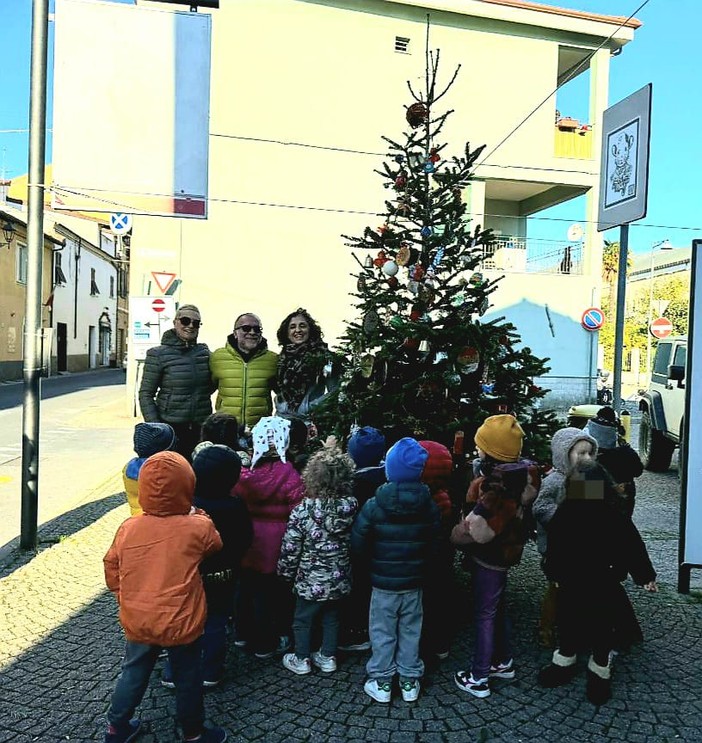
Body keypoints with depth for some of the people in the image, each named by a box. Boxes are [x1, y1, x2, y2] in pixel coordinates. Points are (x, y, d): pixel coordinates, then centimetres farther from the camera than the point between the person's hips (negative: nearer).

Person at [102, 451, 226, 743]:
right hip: (180, 623, -3)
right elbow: (215, 545, 2)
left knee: (133, 673, 25)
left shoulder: (128, 528, -9)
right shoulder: (198, 527, -19)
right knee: (187, 678, 18)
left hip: (137, 620, 3)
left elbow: (112, 570, 2)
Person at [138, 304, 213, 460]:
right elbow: (146, 394, -3)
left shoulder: (204, 352, 7)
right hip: (171, 428, -3)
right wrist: (155, 427, -10)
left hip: (201, 429, 3)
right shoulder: (158, 355, -3)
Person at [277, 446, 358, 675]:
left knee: (303, 619, 18)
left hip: (310, 580, -3)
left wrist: (286, 572, 0)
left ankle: (301, 660, 32)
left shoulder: (303, 511, -23)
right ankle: (328, 657, 35)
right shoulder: (352, 508, -13)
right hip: (340, 579, 4)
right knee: (331, 617, 23)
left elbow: (290, 548, -14)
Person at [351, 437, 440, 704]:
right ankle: (410, 680, 27)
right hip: (415, 581, 3)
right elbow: (434, 544, -2)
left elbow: (358, 544, -12)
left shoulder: (374, 506, -17)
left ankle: (381, 682, 22)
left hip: (383, 582, -3)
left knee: (383, 632, 12)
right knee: (410, 631, 16)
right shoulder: (429, 506, -8)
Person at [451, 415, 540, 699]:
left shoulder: (499, 485, -30)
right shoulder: (515, 472, -1)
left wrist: (454, 534, -14)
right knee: (497, 608, 23)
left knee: (485, 614, 4)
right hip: (501, 552, 9)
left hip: (490, 557, -9)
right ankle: (504, 662, 40)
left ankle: (478, 679, 17)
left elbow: (478, 529, -29)